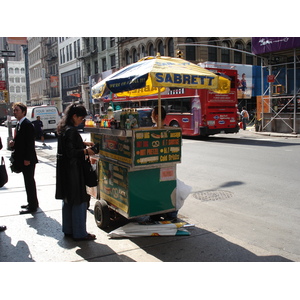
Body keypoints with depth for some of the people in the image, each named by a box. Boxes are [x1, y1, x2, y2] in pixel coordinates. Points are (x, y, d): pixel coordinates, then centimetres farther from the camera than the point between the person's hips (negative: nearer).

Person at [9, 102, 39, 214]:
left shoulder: (27, 124, -16)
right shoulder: (19, 124, 14)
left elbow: (30, 142, -21)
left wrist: (27, 159, -22)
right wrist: (13, 142, 0)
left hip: (28, 160, -10)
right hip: (22, 158, 10)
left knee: (29, 181, -3)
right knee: (28, 181, 17)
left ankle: (32, 206, 6)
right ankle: (32, 202, 29)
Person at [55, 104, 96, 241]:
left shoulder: (63, 128, 10)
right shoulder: (71, 130, -20)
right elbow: (71, 152, -24)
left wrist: (83, 143, 15)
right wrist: (85, 151, -11)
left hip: (64, 169, 10)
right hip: (72, 169, -10)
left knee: (68, 200, 18)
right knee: (79, 200, -1)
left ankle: (68, 229, 29)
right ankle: (79, 233, 7)